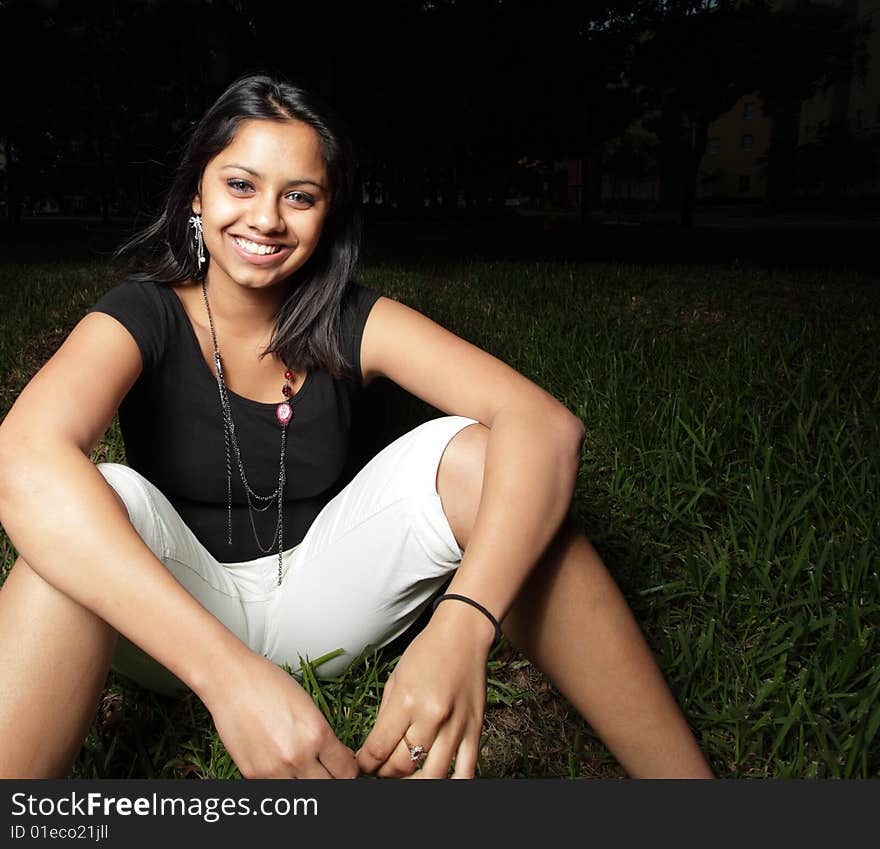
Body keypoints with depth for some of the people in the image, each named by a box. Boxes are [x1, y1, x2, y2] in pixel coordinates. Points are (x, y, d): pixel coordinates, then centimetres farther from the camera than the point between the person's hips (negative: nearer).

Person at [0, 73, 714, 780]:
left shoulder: (353, 323, -9)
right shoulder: (142, 317, -13)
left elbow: (546, 423, -25)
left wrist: (462, 629, -43)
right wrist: (229, 672, -49)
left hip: (317, 596, 2)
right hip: (170, 617, -1)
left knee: (477, 452, -23)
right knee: (104, 499, -33)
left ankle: (681, 770, -18)